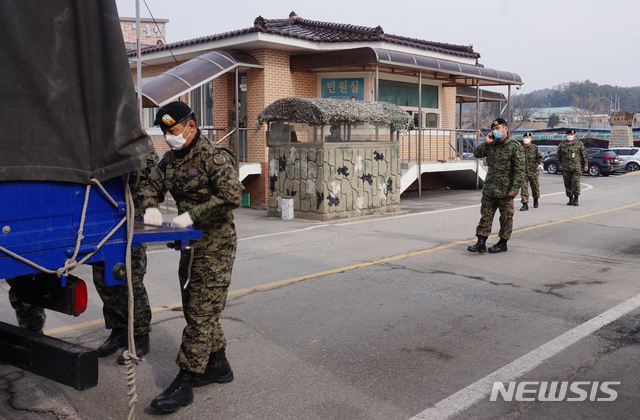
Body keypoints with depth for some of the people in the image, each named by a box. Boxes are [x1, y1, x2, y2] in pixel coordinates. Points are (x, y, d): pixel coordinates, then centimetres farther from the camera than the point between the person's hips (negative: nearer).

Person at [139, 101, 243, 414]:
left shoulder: (215, 157, -16)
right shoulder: (171, 159, 10)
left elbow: (231, 196, -27)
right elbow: (152, 185, 18)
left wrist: (192, 215, -26)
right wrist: (151, 207, -4)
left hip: (215, 247, -9)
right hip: (191, 245, 9)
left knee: (201, 314, -6)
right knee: (197, 310, 16)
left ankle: (185, 382, -2)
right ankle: (217, 365, 30)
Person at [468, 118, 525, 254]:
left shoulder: (515, 147, -8)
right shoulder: (491, 145, 11)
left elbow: (520, 169, -12)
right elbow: (477, 154, 11)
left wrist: (515, 188, -18)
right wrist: (486, 143, -2)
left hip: (505, 191, -6)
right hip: (489, 189, 6)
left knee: (506, 217, 6)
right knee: (485, 215, 5)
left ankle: (503, 243, 16)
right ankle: (481, 243, 7)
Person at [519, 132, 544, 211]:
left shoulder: (535, 148, 0)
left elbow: (540, 157, -7)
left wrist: (540, 164, -25)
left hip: (534, 171, -1)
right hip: (523, 172, 1)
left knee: (535, 187, 11)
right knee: (523, 187, -11)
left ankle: (535, 200, 38)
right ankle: (525, 204, -11)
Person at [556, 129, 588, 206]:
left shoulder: (579, 144, 3)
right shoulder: (562, 144, 7)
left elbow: (584, 154, 8)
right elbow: (558, 155, 15)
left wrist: (586, 164, 5)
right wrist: (559, 164, 10)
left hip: (576, 167, -2)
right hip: (566, 168, 2)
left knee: (576, 182, -12)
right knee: (568, 184, 5)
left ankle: (576, 200, -5)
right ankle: (570, 199, 16)